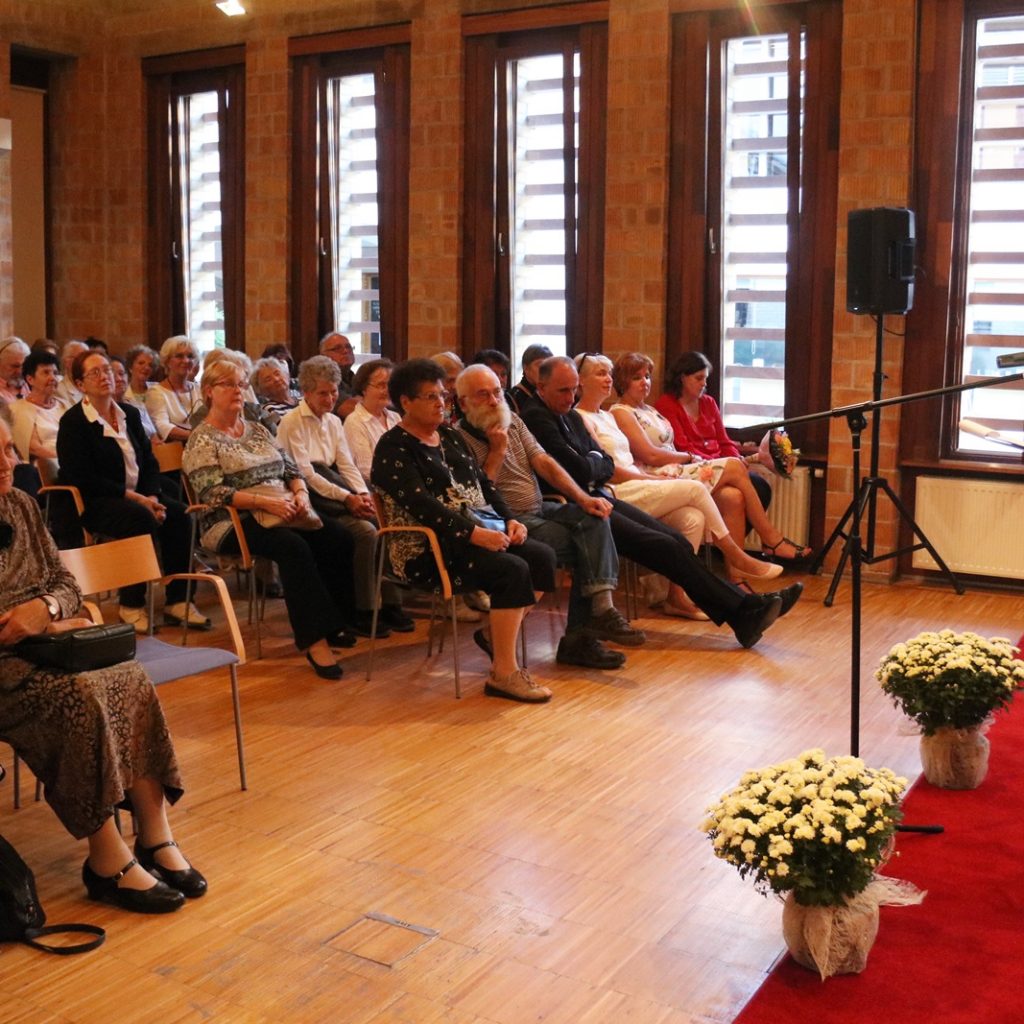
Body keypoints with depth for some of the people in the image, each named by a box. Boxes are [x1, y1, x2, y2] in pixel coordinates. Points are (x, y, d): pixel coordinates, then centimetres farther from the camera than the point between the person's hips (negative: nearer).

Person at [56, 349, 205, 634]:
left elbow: (149, 461, 11)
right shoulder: (73, 422, -6)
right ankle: (131, 605, -21)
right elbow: (82, 478, -15)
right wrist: (133, 497, -20)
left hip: (138, 496, 6)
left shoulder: (130, 414, 13)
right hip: (94, 503, -6)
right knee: (141, 518, -34)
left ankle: (177, 600, -14)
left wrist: (152, 497, -10)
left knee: (179, 513, -20)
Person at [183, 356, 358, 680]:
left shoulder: (257, 429, 18)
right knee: (294, 547, -35)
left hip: (283, 513, 7)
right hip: (234, 522, -7)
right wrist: (266, 502, -25)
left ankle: (330, 624, -7)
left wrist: (301, 493, -8)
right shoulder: (202, 440, -3)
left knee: (338, 539, -17)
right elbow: (214, 494, -15)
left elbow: (291, 469, 16)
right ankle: (314, 639, -34)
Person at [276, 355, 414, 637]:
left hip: (333, 485, 7)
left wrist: (363, 494, -9)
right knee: (366, 530, -27)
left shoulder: (334, 422, 18)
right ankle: (361, 612, -17)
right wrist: (346, 497, -20)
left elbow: (347, 465, 11)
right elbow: (306, 474, -14)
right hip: (310, 499, -7)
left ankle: (390, 604, -12)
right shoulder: (291, 423, -6)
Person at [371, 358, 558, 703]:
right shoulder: (393, 448, -6)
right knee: (512, 570, -28)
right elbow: (421, 504, -19)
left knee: (541, 556, -13)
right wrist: (475, 533, -27)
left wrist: (509, 520, -1)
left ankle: (499, 633, 1)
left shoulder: (450, 435, 18)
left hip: (482, 527, 8)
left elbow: (483, 483, 16)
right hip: (429, 546, -8)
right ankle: (503, 672, -21)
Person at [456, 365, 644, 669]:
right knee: (583, 546, -24)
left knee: (594, 518, -21)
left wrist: (582, 498, -5)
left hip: (539, 509, 7)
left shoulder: (512, 421, 14)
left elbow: (544, 462, 7)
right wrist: (497, 450, -14)